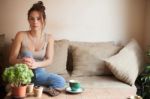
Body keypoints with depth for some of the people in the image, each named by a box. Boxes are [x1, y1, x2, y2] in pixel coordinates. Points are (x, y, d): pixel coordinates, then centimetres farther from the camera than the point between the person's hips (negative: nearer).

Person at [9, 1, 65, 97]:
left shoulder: (49, 38, -4)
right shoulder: (21, 35, -10)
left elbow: (49, 60, -12)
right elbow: (12, 59, -9)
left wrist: (36, 64, -35)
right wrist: (21, 61, -34)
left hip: (39, 73, 1)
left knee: (61, 82, -24)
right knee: (27, 54, -30)